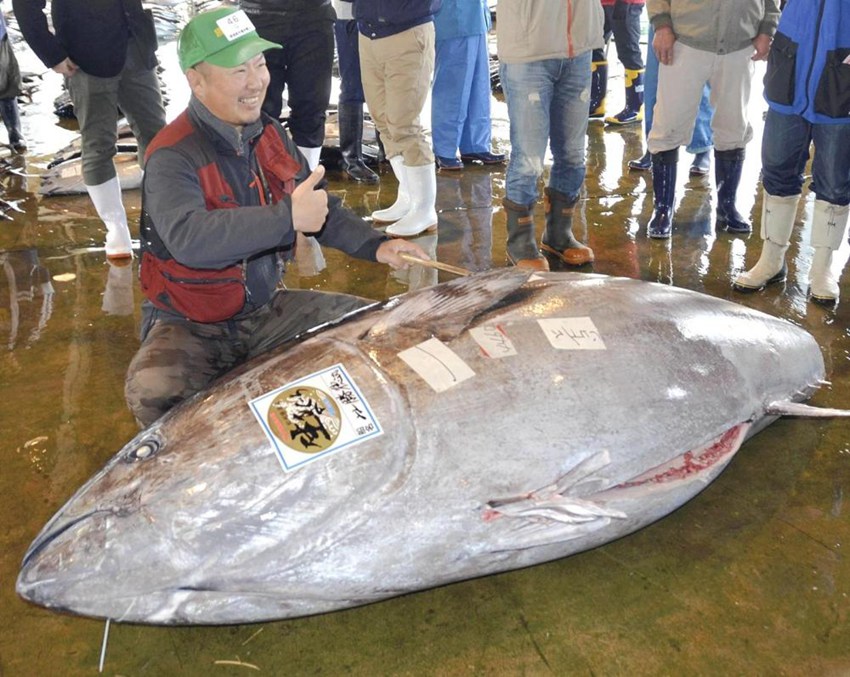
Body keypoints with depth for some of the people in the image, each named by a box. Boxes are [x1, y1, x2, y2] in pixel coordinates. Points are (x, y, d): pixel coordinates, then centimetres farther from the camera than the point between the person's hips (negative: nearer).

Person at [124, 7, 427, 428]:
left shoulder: (270, 135, 2)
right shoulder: (172, 157, -21)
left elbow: (319, 207, 15)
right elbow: (188, 238, -41)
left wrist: (374, 246, 0)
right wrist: (287, 217, -44)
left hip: (265, 310, 7)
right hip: (191, 328, -6)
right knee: (151, 395, -34)